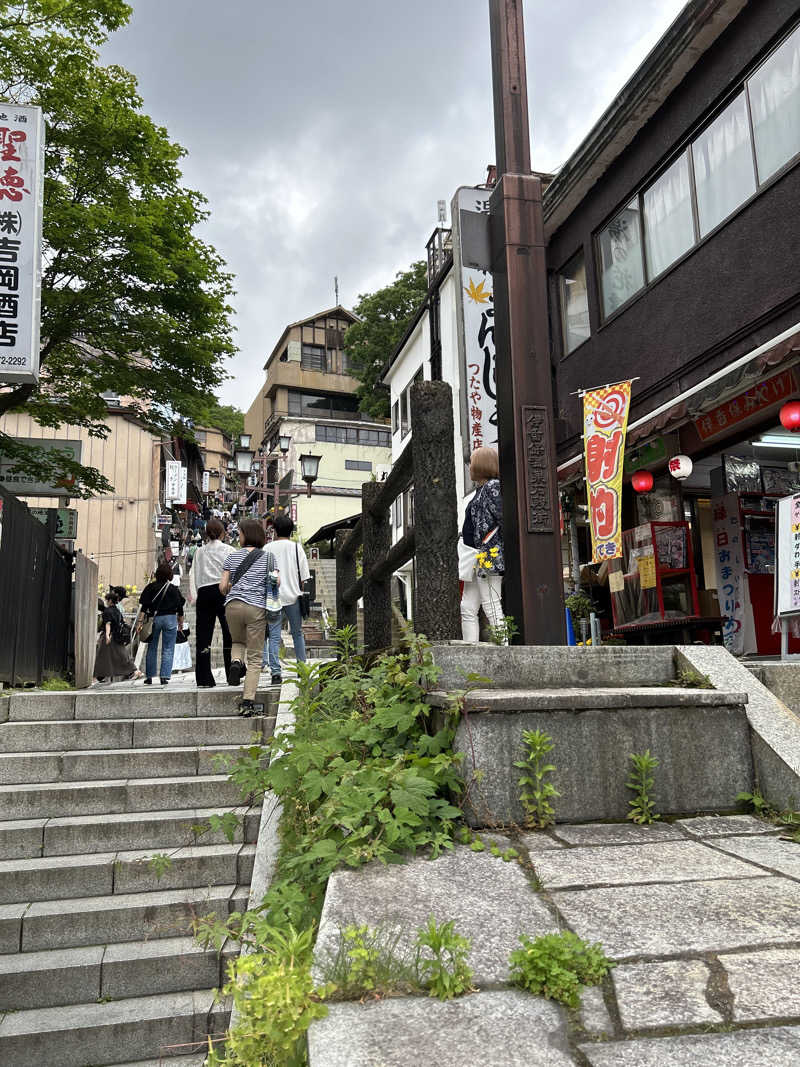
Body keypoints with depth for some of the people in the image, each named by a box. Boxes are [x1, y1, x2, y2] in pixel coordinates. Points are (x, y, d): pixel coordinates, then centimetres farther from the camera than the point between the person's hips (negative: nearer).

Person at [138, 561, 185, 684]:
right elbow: (180, 609, 2)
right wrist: (181, 623, 14)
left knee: (152, 649, 12)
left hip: (154, 618, 1)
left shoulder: (151, 587, -2)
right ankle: (164, 676, -5)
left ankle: (149, 677, 13)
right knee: (168, 650, 2)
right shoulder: (174, 589, -2)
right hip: (170, 618, -1)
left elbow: (144, 606, -2)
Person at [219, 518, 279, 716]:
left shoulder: (233, 556, 9)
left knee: (238, 642, 29)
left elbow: (223, 586, 7)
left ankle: (236, 662, -3)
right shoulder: (268, 556, 7)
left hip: (233, 605, 1)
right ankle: (247, 701, -4)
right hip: (256, 607, -1)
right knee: (255, 657, 4)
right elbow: (277, 582, 1)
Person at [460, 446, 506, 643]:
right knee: (467, 608, 7)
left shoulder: (493, 486, -7)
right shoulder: (481, 490, 21)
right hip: (477, 559, 10)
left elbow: (505, 519, -15)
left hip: (490, 556, -10)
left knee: (492, 608, -10)